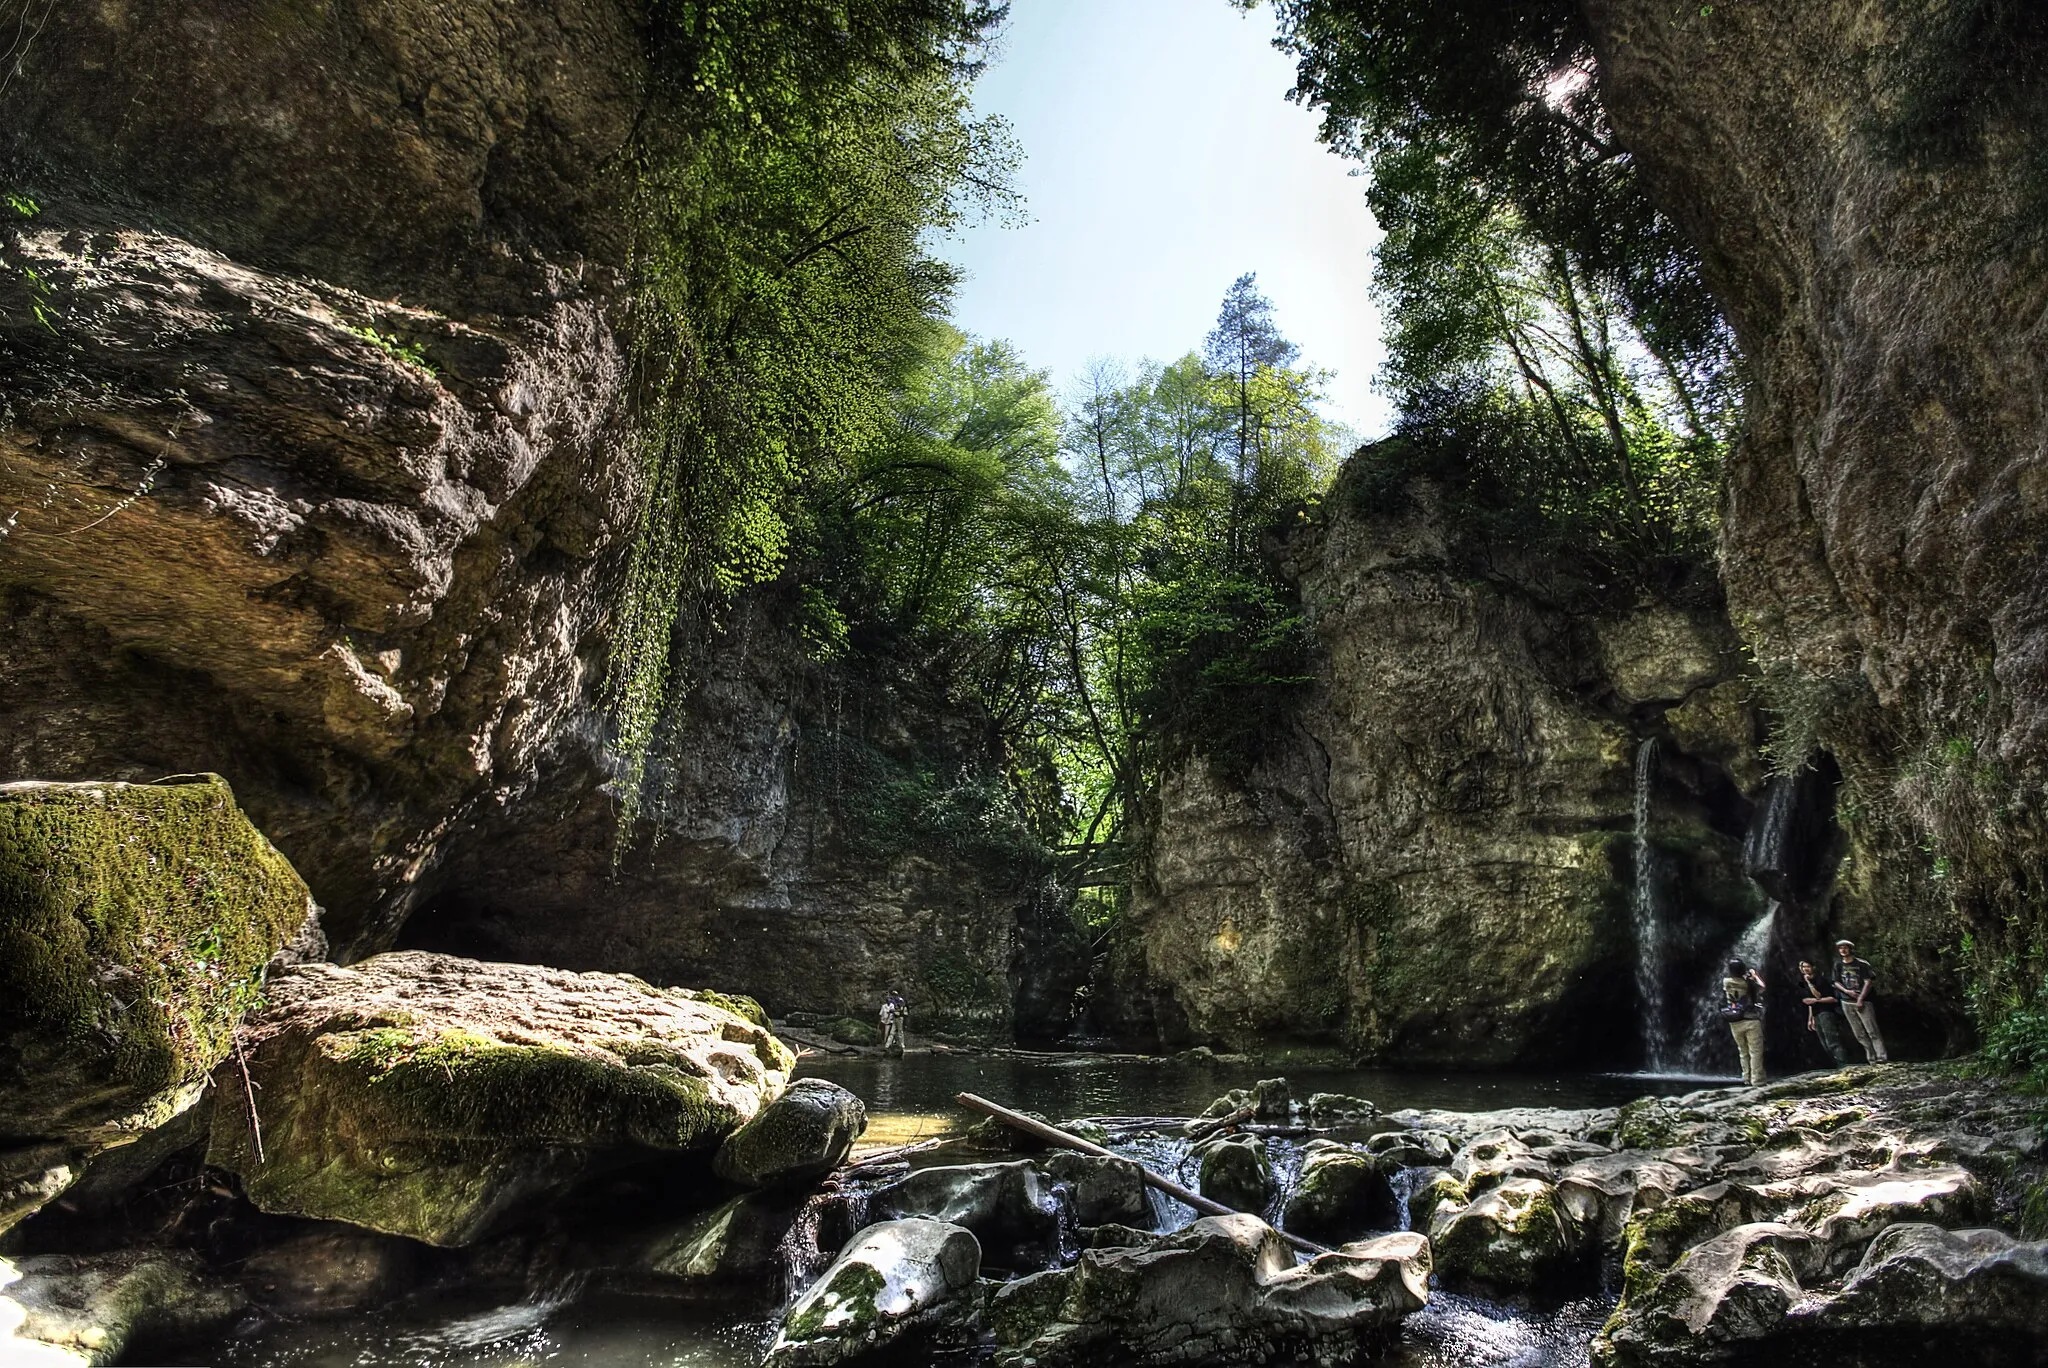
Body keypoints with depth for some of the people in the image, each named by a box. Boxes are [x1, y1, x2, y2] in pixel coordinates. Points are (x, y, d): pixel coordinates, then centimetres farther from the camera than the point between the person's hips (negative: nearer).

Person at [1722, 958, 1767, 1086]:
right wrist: (1754, 975, 25)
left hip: (1734, 1023, 3)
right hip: (1751, 1021, -3)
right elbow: (1762, 987, 12)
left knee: (1743, 1052, 14)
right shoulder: (1749, 982, -8)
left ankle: (1747, 1079, 17)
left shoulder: (1725, 983, -3)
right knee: (1755, 1051, 0)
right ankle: (1756, 1080, -3)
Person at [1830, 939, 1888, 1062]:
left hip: (1863, 1001, -4)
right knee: (1859, 1034, 4)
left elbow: (1868, 982, -6)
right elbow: (1836, 982, 9)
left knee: (1872, 1031, -10)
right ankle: (1872, 1059, 9)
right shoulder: (1838, 965, 10)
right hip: (1847, 1002, 4)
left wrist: (1860, 999, -12)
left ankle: (1882, 1057, -11)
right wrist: (1847, 991, -10)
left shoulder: (1862, 964, -2)